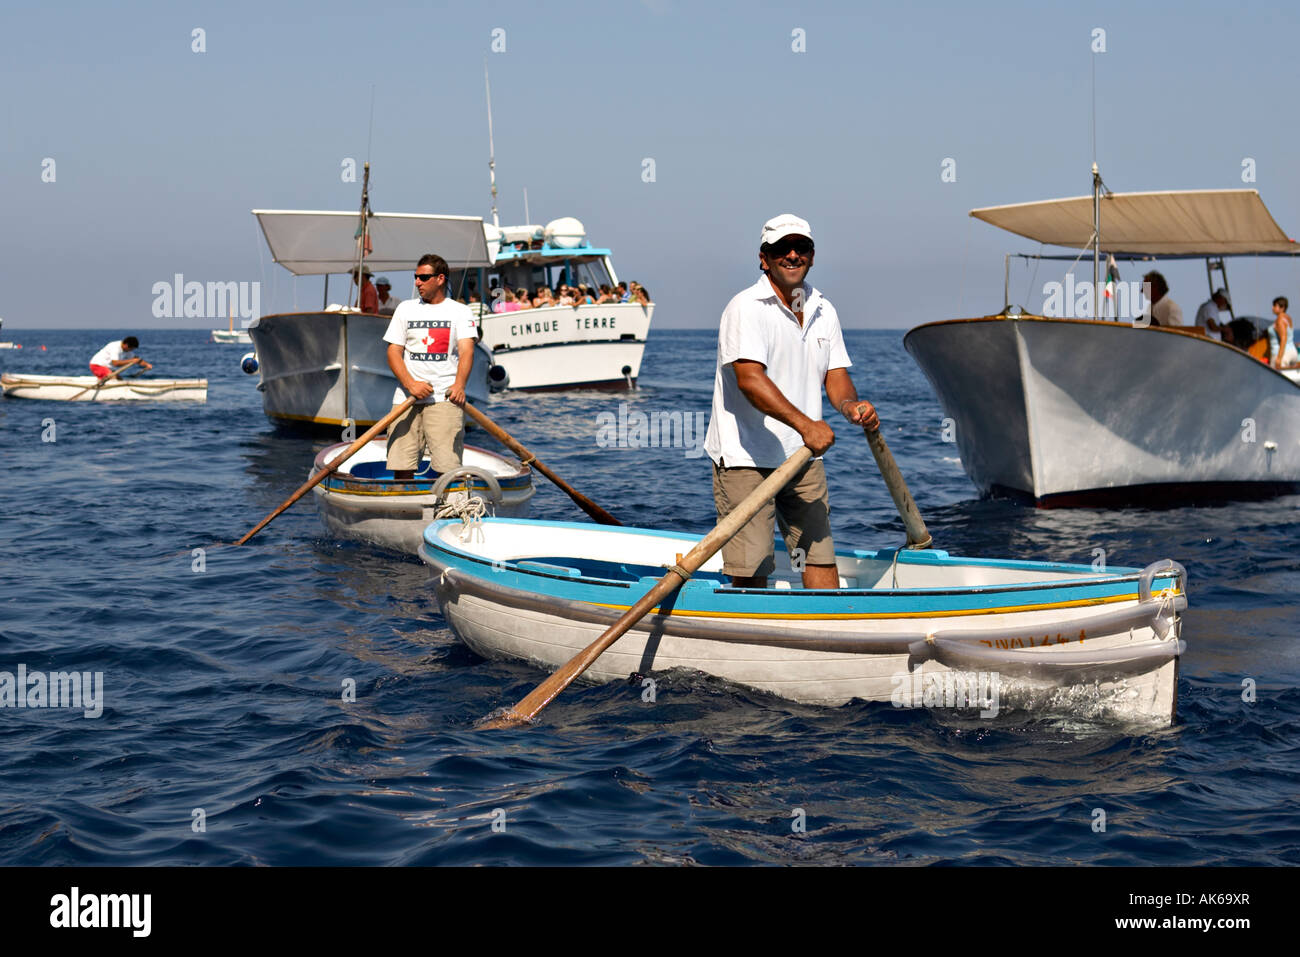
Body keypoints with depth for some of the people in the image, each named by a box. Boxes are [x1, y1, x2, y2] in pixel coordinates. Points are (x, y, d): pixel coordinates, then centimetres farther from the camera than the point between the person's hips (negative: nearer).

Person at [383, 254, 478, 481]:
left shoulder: (460, 311, 9)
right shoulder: (406, 309, 16)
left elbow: (466, 351, -5)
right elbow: (393, 352, 9)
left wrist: (459, 385, -24)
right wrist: (410, 384, -9)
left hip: (445, 397, -2)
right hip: (406, 398, 3)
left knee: (447, 468, -13)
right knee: (401, 468, -4)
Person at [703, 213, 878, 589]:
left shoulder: (823, 311, 12)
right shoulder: (746, 308, -13)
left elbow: (835, 373, 10)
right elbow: (749, 378, -25)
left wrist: (849, 404, -14)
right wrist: (804, 424, -34)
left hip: (804, 458, 7)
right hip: (745, 458, -7)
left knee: (821, 558, 7)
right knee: (750, 571, -7)